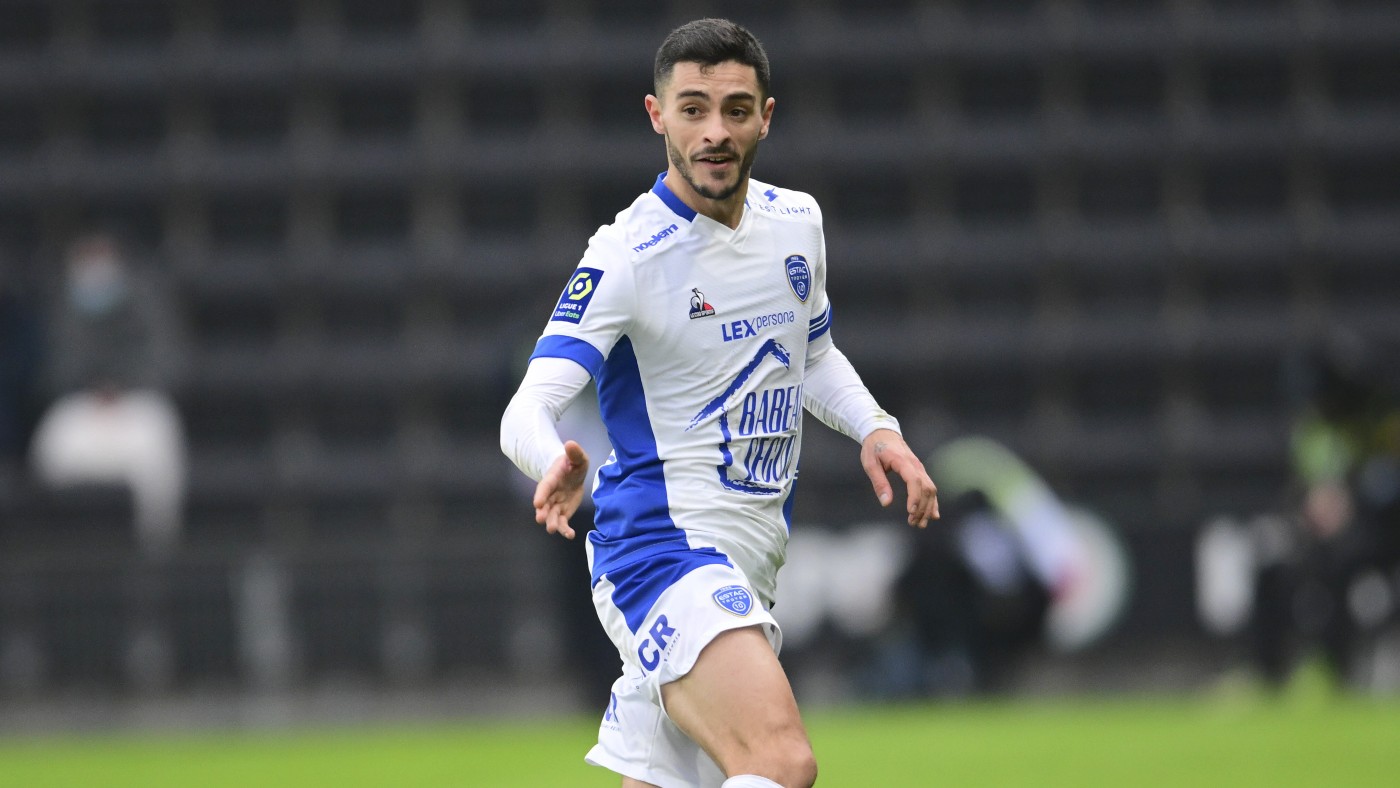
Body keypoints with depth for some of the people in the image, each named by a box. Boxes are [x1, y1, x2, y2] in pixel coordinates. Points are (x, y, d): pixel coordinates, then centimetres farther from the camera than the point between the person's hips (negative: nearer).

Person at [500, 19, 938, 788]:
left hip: (745, 569, 8)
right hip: (660, 545, -7)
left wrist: (876, 428, 9)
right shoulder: (627, 255, -13)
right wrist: (556, 462, -45)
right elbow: (528, 410, -21)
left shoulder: (796, 222, 9)